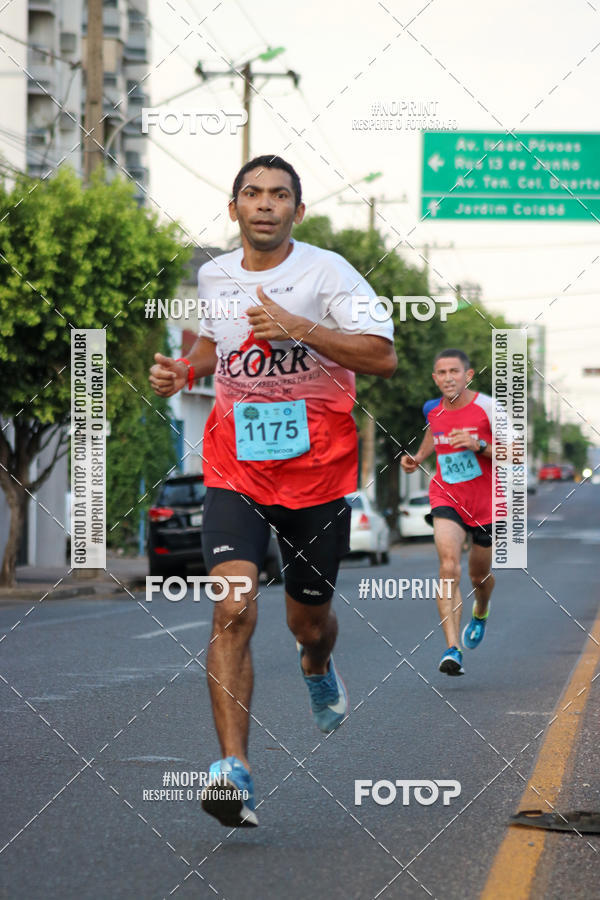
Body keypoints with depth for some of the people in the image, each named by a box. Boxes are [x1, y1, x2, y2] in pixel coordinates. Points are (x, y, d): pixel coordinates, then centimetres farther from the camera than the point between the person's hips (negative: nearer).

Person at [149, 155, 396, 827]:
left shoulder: (326, 272, -8)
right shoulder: (214, 276, 6)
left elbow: (383, 357, -16)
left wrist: (299, 327, -25)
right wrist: (182, 371, 6)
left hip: (318, 470, -1)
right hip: (235, 469, 2)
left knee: (308, 620, 14)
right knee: (233, 609, -20)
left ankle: (317, 667, 54)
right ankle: (234, 771, -22)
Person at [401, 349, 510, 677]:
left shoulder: (488, 408, -13)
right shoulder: (432, 409, -1)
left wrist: (479, 446, -28)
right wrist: (417, 458, 8)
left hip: (486, 504, -1)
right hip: (447, 499, 1)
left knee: (479, 576, 16)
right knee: (450, 567, -22)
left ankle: (480, 614, 55)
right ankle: (452, 650, -29)